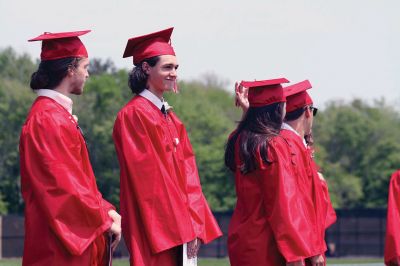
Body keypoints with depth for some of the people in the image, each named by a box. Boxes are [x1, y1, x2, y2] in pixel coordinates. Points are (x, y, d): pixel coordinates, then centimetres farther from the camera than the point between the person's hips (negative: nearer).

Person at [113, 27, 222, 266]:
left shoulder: (172, 121, 16)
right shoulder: (134, 115, -9)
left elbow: (187, 174, 11)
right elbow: (149, 177, -14)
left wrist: (193, 227, -1)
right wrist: (183, 229, -16)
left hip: (180, 231, 8)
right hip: (155, 231, -8)